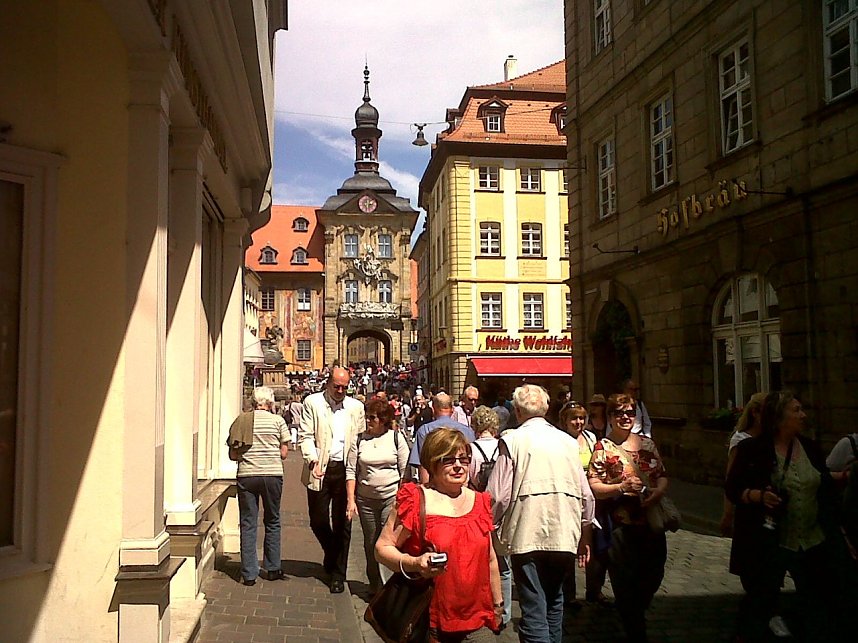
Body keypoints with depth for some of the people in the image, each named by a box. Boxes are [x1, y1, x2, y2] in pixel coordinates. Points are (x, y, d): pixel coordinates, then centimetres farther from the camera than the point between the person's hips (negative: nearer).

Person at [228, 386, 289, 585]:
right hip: (272, 475, 0)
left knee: (247, 524, 7)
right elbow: (284, 453, 2)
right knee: (272, 522, 15)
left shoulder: (240, 421, 4)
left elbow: (233, 454, 5)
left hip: (246, 476, 1)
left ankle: (249, 574, 7)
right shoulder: (278, 421, 0)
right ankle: (271, 568, 21)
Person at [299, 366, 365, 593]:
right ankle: (331, 554, 35)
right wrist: (313, 460, -15)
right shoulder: (312, 402, 3)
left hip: (346, 470, 1)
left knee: (342, 523, 4)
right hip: (320, 470, -1)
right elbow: (305, 435, -1)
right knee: (318, 520, 6)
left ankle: (338, 573, 15)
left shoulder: (356, 407, 10)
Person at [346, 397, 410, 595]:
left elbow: (406, 471, -1)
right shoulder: (359, 439, 1)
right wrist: (350, 500, -5)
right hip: (366, 499, 3)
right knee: (370, 544, 13)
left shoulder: (396, 438, -3)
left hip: (392, 497, -3)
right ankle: (374, 586, 29)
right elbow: (351, 471, 2)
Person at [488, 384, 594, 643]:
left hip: (527, 535, -4)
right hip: (564, 534, 4)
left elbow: (499, 495, -9)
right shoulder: (568, 441, 8)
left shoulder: (513, 440, -5)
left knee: (534, 612, -1)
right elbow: (585, 494, 9)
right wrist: (584, 534, 22)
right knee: (554, 601, 22)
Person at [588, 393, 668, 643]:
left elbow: (662, 475, 15)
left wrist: (659, 490, -7)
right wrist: (622, 487, -22)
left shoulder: (647, 443, 10)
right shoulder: (603, 448, -5)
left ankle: (635, 618, 43)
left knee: (653, 576, 15)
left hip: (652, 523, 5)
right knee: (626, 586, 1)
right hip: (621, 527, -5)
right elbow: (593, 488, -9)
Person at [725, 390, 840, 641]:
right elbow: (733, 489, -8)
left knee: (818, 605, 13)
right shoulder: (752, 449, -9)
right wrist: (759, 495, -23)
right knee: (759, 602, 9)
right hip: (767, 544, -4)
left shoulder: (810, 448, 6)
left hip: (812, 543, 4)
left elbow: (825, 488, 16)